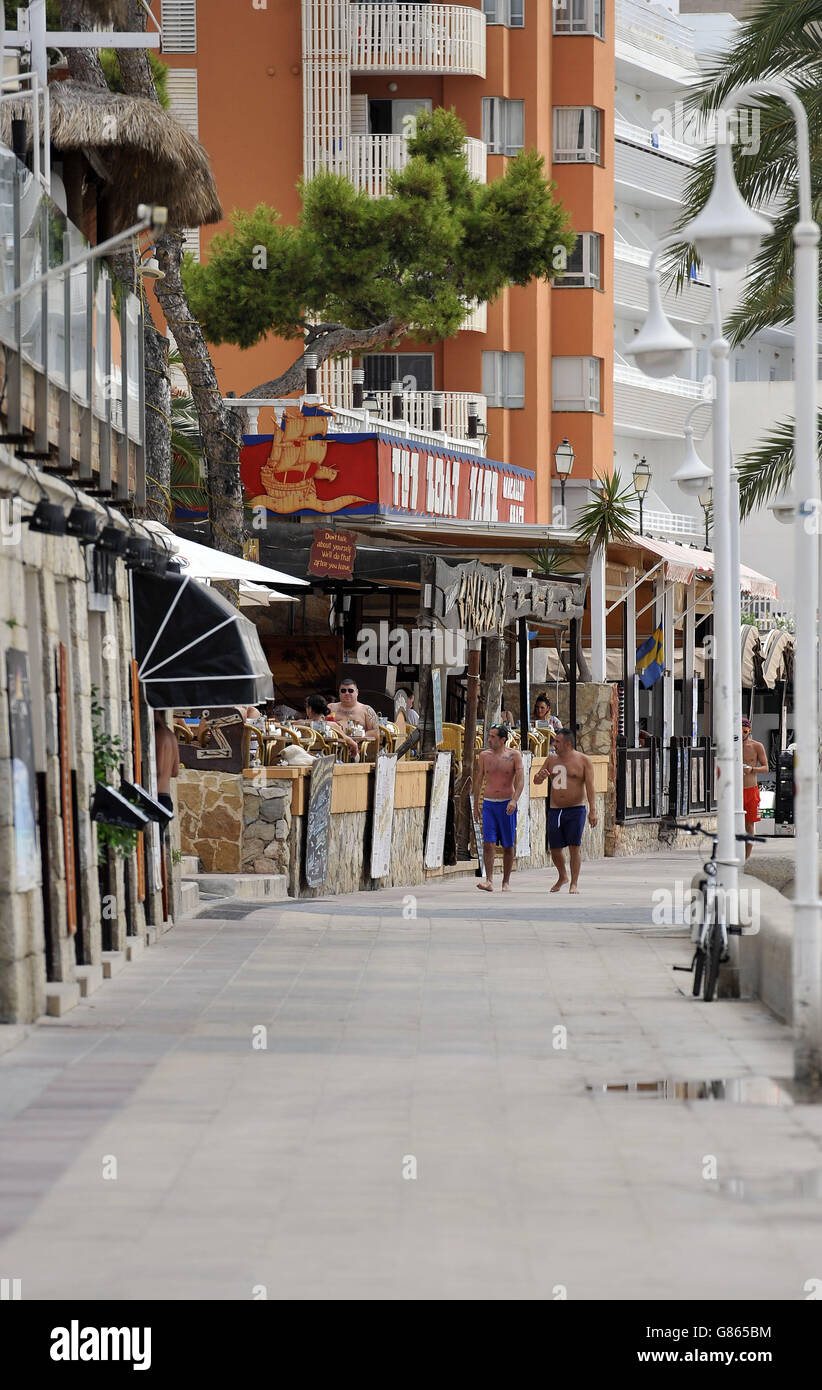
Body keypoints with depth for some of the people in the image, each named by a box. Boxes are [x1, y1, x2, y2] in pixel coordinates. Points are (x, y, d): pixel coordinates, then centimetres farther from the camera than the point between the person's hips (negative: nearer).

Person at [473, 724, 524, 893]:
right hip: (488, 803, 2)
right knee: (488, 842, -12)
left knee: (508, 845, 4)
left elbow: (520, 779, -9)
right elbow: (479, 781, 13)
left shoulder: (514, 755, -2)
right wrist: (475, 806, 12)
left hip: (507, 804, -2)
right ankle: (489, 881, -16)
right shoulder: (484, 755, 6)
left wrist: (514, 800, -23)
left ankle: (506, 882, 14)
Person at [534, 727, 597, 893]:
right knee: (554, 848, 5)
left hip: (575, 811, -4)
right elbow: (536, 780, 14)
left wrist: (592, 810, -19)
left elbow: (590, 786, -9)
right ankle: (562, 877, 29)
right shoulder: (552, 759, 11)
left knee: (574, 846, -9)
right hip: (555, 810, 4)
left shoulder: (583, 761, -2)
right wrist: (541, 776, -12)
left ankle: (574, 883, -3)